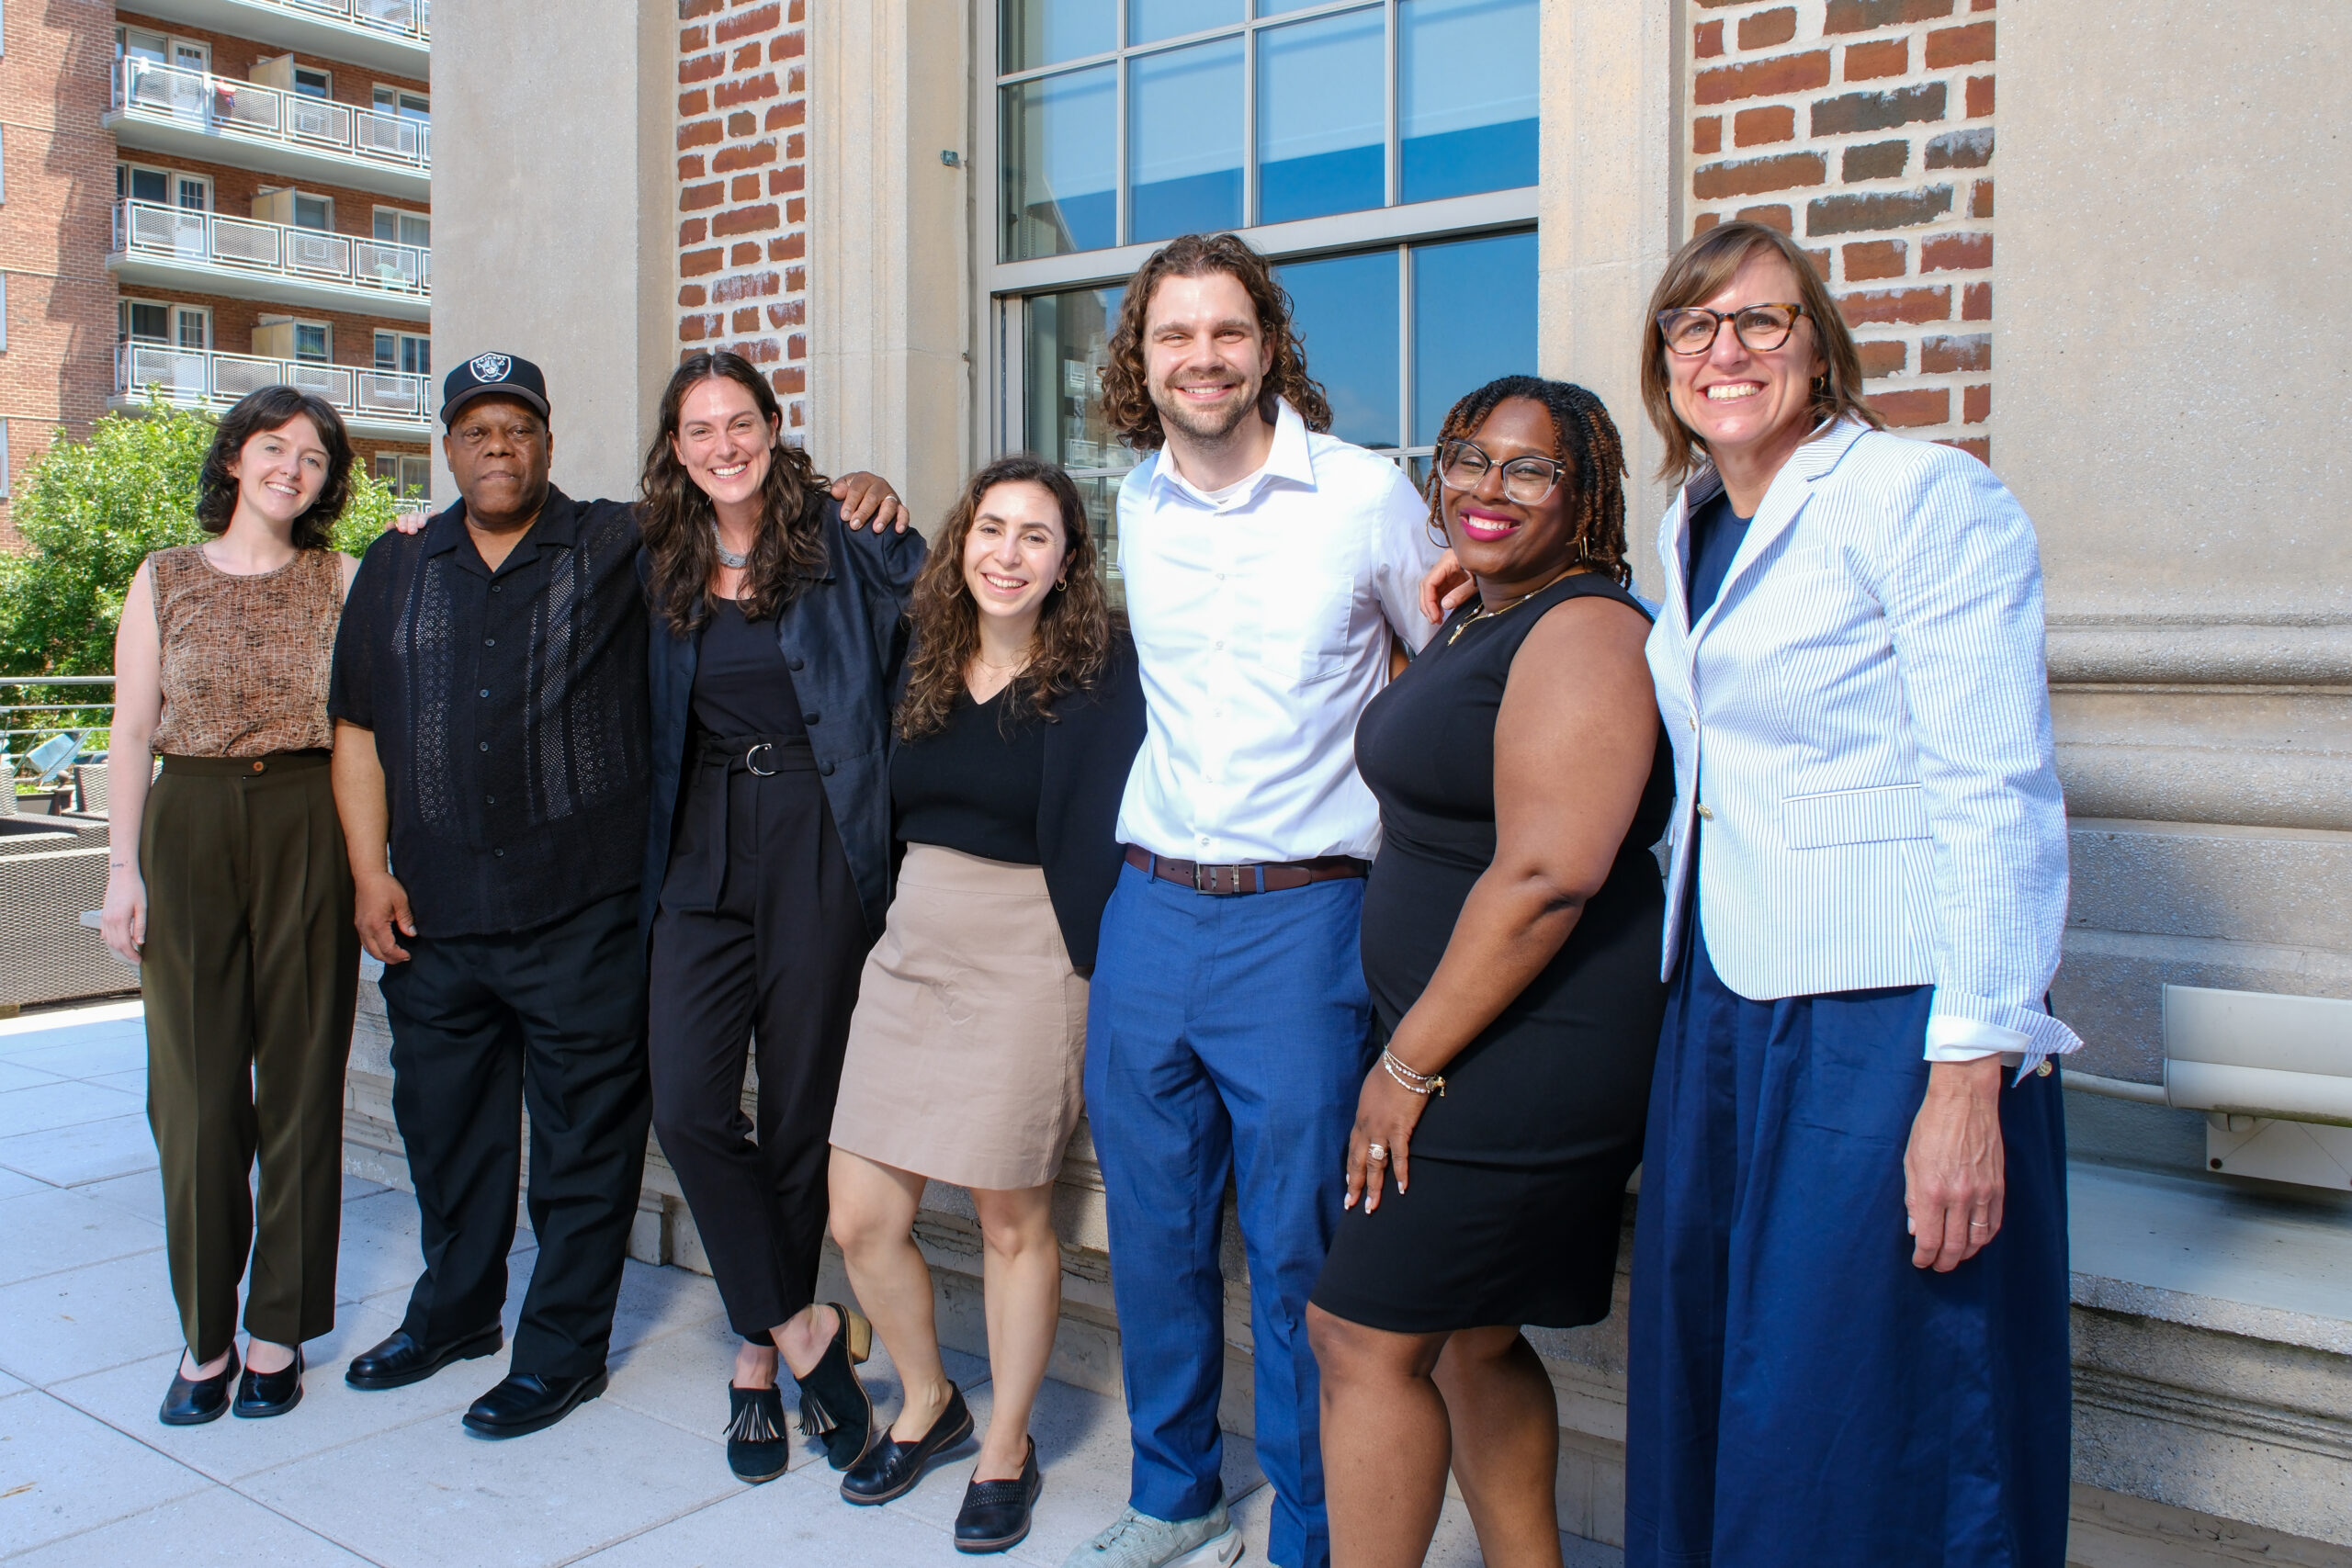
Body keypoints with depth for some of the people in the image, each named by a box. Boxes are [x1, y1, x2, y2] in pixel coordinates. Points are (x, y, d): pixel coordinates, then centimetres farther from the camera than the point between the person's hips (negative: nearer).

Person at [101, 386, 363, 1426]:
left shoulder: (341, 579, 9)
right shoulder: (164, 580, 9)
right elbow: (131, 734, 5)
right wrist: (122, 865, -2)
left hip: (309, 832, 0)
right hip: (189, 830, 0)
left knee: (301, 1079, 3)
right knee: (195, 1087, 1)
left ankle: (279, 1330, 15)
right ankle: (205, 1336, 14)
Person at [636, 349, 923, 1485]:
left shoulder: (847, 545, -1)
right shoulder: (657, 566, 11)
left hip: (818, 850, -3)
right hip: (701, 854, 3)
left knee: (799, 1115, 5)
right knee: (687, 1107, -8)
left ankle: (764, 1353, 22)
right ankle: (807, 1329, 7)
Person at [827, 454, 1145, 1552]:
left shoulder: (1099, 671, -7)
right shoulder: (921, 661, 8)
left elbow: (1104, 833, -11)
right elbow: (879, 807, 15)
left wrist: (1096, 969, -16)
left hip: (1026, 958, -5)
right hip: (909, 946, 5)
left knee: (1012, 1219, 6)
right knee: (859, 1222, 7)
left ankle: (1007, 1450, 28)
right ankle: (927, 1403, 34)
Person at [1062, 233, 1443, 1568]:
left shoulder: (1369, 494, -6)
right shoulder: (1137, 506, 9)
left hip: (1303, 920, -4)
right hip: (1149, 909, 5)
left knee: (1298, 1258, 2)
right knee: (1152, 1236, 14)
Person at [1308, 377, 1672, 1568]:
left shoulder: (1583, 626, -15)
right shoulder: (1478, 623, 15)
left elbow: (1545, 876, -24)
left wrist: (1409, 1064, -20)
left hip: (1532, 1055, -10)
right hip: (1483, 1052, 10)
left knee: (1364, 1335, -3)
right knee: (1471, 1339, 17)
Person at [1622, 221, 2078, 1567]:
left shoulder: (1925, 496, -10)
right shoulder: (1691, 526, 13)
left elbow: (2000, 799, -16)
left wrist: (1971, 1075, -21)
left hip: (1885, 1026, -7)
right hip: (1719, 1009, 8)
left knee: (1870, 1443, 1)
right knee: (1707, 1395, 15)